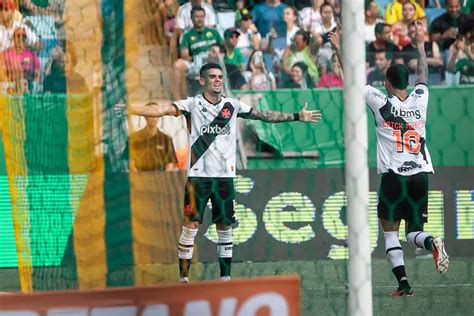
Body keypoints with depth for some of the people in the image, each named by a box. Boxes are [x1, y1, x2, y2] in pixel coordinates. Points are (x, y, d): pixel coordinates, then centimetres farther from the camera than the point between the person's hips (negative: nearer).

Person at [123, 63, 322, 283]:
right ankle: (183, 278, -3)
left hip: (224, 176, 4)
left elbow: (264, 116, 16)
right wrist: (128, 109, -26)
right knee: (190, 225, -7)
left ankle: (225, 277, 16)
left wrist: (296, 117, 17)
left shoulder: (232, 106, 10)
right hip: (198, 175, -4)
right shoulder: (193, 104, -1)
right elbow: (162, 110, -13)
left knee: (225, 227, 7)